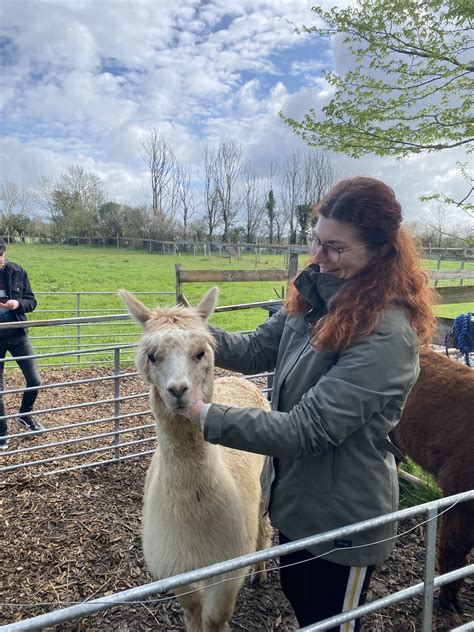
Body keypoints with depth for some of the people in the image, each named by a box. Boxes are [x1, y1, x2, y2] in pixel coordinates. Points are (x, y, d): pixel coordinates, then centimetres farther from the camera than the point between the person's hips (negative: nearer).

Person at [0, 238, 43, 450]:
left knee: (35, 381, 3)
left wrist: (18, 303, -19)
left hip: (17, 335, 2)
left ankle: (25, 415, 32)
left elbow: (31, 301, 3)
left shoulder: (18, 272, -3)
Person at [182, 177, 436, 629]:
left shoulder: (387, 335, -31)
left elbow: (307, 430, -31)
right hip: (297, 498, 7)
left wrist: (206, 416, -29)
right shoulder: (316, 296, -6)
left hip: (343, 519, -7)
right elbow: (257, 351, -1)